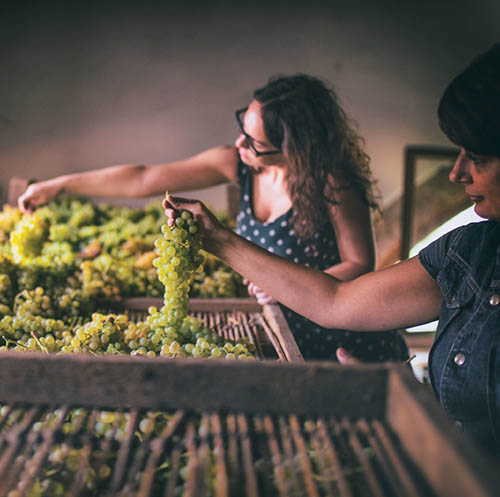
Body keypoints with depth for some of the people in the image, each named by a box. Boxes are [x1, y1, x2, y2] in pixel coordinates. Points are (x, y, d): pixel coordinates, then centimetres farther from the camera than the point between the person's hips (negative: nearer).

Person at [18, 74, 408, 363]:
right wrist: (59, 185, 0)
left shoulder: (332, 184, -23)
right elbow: (143, 180, -4)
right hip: (289, 332, 5)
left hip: (350, 344, -5)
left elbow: (361, 265, -14)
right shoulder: (238, 165, -9)